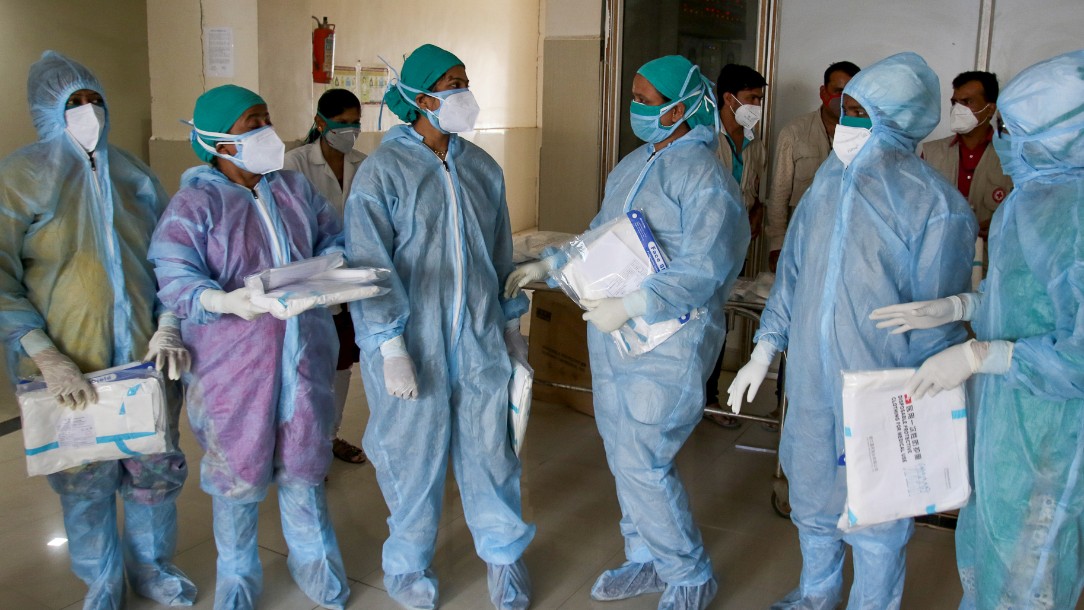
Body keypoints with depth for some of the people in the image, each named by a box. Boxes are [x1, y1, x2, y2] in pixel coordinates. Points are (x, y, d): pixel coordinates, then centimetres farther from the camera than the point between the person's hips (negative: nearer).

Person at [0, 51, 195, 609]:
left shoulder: (131, 174, 4)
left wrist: (167, 326, -5)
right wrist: (48, 358, -21)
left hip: (145, 355, 3)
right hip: (69, 369, -3)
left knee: (154, 468, 14)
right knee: (85, 482, 10)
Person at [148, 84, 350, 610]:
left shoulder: (294, 188, 8)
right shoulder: (194, 203, -9)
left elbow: (333, 241, 11)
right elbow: (173, 275, -17)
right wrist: (225, 301, -34)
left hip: (303, 357, 4)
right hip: (233, 365, -4)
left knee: (302, 465, 16)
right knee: (238, 472, 10)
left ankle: (314, 565, 37)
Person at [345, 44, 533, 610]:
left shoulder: (482, 168, 6)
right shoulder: (382, 171, -9)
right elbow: (369, 266, -12)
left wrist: (510, 324, 16)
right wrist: (391, 348, -16)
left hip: (479, 340, 4)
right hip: (414, 342, -4)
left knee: (489, 447, 10)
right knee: (414, 455, 9)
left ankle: (503, 552, 32)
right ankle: (408, 563, 31)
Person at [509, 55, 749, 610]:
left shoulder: (703, 175, -15)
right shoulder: (633, 163, 12)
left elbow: (703, 270, -23)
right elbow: (600, 235, 20)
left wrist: (629, 306, -27)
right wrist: (549, 266, 10)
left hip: (668, 342, -8)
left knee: (642, 463, -7)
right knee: (623, 454, 15)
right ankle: (646, 559, 33)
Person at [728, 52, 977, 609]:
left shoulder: (935, 207, -17)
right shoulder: (829, 183, 2)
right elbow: (792, 271, 11)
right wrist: (763, 353, 12)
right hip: (812, 380, 6)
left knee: (874, 520, 11)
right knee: (811, 499, 22)